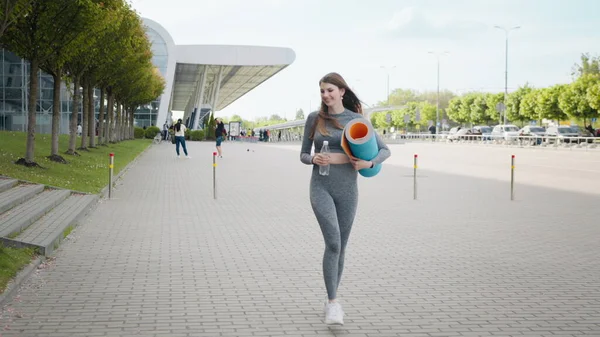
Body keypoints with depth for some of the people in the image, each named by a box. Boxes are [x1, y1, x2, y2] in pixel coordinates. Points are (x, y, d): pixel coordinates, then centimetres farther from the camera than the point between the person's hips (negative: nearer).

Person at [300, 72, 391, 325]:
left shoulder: (357, 119, 0)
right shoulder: (314, 118, 3)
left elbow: (385, 150, 2)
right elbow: (303, 155, 9)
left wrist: (369, 163, -18)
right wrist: (314, 159, -14)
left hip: (347, 190, 1)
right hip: (321, 187, -1)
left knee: (340, 247, 11)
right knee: (333, 243, -18)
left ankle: (331, 300, 28)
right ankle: (333, 303, -10)